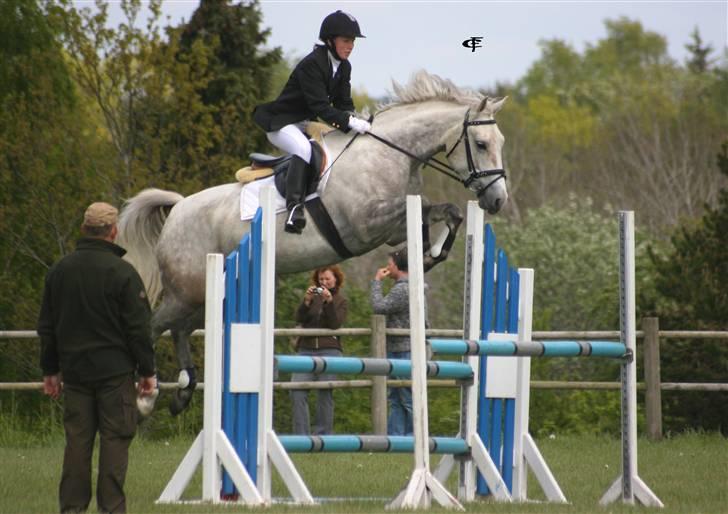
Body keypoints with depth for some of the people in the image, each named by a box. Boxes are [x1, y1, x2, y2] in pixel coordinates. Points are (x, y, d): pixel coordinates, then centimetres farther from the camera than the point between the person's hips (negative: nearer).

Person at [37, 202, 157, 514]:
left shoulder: (59, 271, 8)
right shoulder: (122, 273, -9)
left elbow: (47, 327, 14)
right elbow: (138, 328, -9)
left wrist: (50, 371, 21)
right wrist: (147, 372, -2)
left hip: (74, 370, 5)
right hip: (115, 371, -5)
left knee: (77, 441, 7)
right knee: (114, 439, -1)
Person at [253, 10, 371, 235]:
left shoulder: (344, 67, 4)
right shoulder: (312, 64, -23)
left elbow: (344, 102, 5)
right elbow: (320, 106, -29)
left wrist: (351, 119, -16)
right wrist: (349, 122, -37)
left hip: (307, 124, 10)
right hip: (281, 123, -10)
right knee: (304, 149, -35)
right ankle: (294, 207, -45)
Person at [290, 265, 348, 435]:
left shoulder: (341, 301, 9)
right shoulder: (313, 297, 16)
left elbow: (335, 323, -7)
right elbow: (299, 318, 3)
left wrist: (329, 301, -18)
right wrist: (307, 301, -13)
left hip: (329, 351, -2)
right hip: (306, 349, 2)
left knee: (325, 392, -6)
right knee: (297, 391, -10)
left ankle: (323, 433, 1)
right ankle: (301, 434, -8)